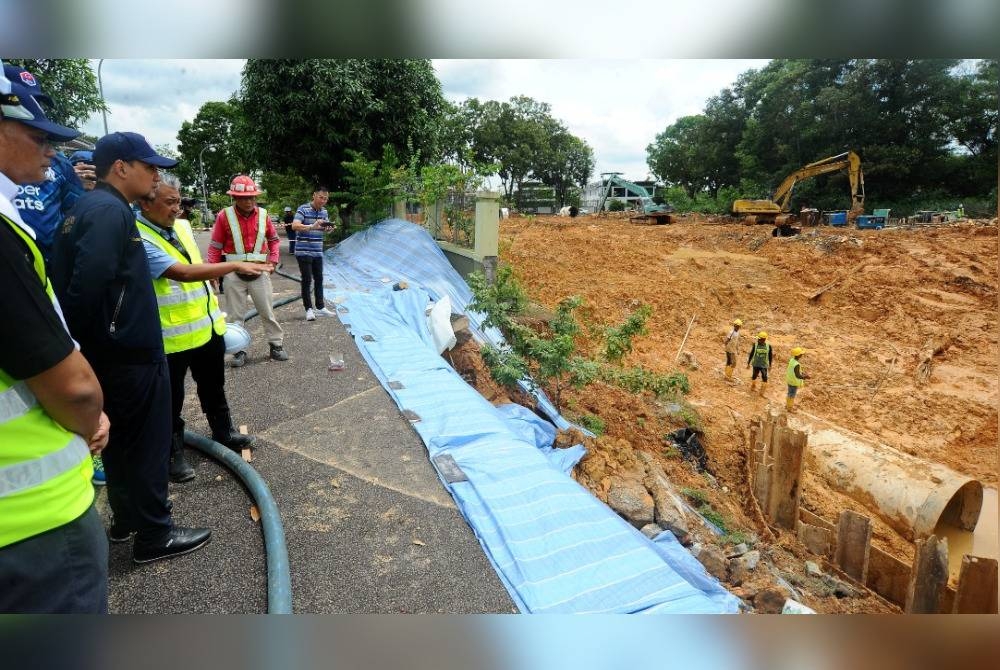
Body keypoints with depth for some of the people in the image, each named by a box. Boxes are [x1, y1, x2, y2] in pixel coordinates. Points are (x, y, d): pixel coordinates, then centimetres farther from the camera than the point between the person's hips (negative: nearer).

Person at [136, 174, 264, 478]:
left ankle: (223, 432, 41)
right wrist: (235, 265, -33)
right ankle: (174, 453, 26)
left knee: (213, 387, 23)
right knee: (172, 399, 9)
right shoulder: (139, 240, -20)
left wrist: (215, 309, 18)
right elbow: (183, 273, -30)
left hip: (207, 325, 8)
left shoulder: (182, 225, 6)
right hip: (172, 336, -8)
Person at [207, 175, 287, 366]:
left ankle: (276, 345, 21)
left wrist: (273, 261, 2)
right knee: (235, 315, 7)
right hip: (234, 273, -1)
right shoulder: (224, 216, -7)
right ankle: (239, 350, 19)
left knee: (267, 311, 9)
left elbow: (274, 239, 14)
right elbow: (215, 246, -1)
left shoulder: (263, 214, -1)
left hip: (259, 272, 1)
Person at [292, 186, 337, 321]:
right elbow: (294, 226, -23)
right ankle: (309, 309, 5)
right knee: (307, 280, -2)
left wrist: (328, 227, -9)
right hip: (303, 252, -6)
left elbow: (326, 227, 15)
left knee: (319, 279, 11)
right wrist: (312, 226, -37)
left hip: (317, 252, 6)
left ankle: (320, 308, 19)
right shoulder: (303, 209, -11)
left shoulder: (324, 211, 8)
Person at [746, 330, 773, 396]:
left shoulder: (768, 346, -8)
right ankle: (753, 387, 39)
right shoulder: (755, 345, -8)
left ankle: (762, 392, 5)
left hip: (764, 365, 0)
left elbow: (770, 356, 5)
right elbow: (751, 354, 1)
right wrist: (748, 363, 4)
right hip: (756, 364, 0)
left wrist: (770, 365, 10)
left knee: (764, 378, -5)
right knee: (754, 376, 14)